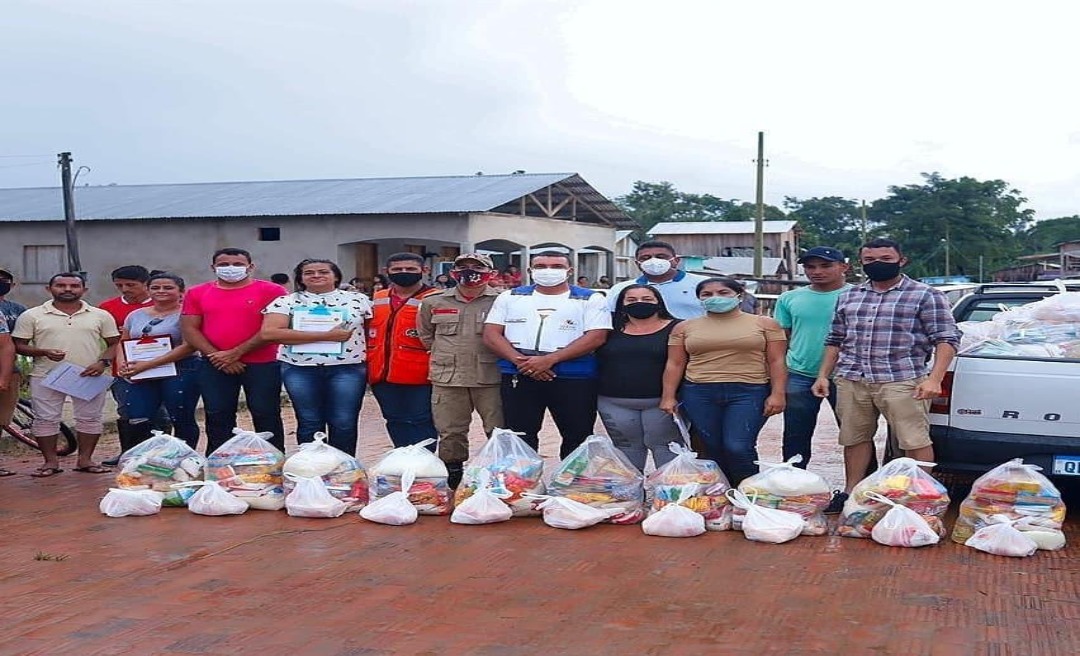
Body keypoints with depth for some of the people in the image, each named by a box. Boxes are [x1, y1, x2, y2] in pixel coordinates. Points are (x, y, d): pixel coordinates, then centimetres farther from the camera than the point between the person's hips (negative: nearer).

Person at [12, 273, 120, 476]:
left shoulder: (100, 315, 5)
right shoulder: (31, 316, 2)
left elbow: (114, 344, 7)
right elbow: (18, 345, 2)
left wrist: (103, 362, -11)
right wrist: (44, 352, -16)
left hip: (89, 376, 1)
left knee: (90, 418, 4)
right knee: (46, 419, 2)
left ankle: (85, 459, 13)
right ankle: (51, 461, 11)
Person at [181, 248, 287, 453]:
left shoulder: (271, 291, -4)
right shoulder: (197, 293, 8)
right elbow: (189, 328, 3)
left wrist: (236, 353, -13)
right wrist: (216, 356, -9)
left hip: (262, 364, -3)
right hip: (214, 366, 3)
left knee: (266, 415, 2)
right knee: (218, 417, 9)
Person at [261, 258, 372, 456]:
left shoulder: (358, 299, 7)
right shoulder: (286, 302, 2)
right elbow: (270, 332, -13)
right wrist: (326, 336, -13)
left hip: (347, 369, 0)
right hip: (299, 369, 0)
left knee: (344, 424, -1)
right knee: (309, 423, 5)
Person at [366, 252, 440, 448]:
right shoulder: (377, 300, 14)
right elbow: (368, 335, 23)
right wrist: (368, 366, 18)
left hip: (420, 377, -6)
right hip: (383, 376, 6)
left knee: (420, 423, -2)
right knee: (396, 422, 13)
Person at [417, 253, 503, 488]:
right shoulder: (434, 302, 8)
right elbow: (425, 335, 20)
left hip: (491, 379, -2)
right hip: (447, 380, 3)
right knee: (450, 433, 10)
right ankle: (451, 482, 23)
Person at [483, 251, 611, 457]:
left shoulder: (591, 300, 4)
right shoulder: (510, 297, 13)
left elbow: (596, 337, -9)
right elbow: (492, 334, 6)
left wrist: (549, 360, -18)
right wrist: (520, 360, -13)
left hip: (574, 379, -2)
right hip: (518, 377, 2)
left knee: (577, 438, 2)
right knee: (519, 438, 6)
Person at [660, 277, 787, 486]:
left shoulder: (764, 324, 7)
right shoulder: (685, 327, 11)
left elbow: (776, 361, 3)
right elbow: (674, 364, 9)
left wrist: (777, 394, -7)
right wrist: (669, 396, 1)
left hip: (748, 392, -2)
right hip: (699, 394, 3)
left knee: (738, 448, -14)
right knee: (713, 450, 1)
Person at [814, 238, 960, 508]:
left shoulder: (926, 295, 1)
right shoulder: (848, 297, 17)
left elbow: (947, 339, -3)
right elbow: (835, 340, 23)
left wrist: (934, 379, -14)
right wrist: (823, 375, 14)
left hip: (901, 381, -5)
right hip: (851, 380, 5)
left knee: (915, 441, -6)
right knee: (854, 439, 10)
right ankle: (850, 493, 20)